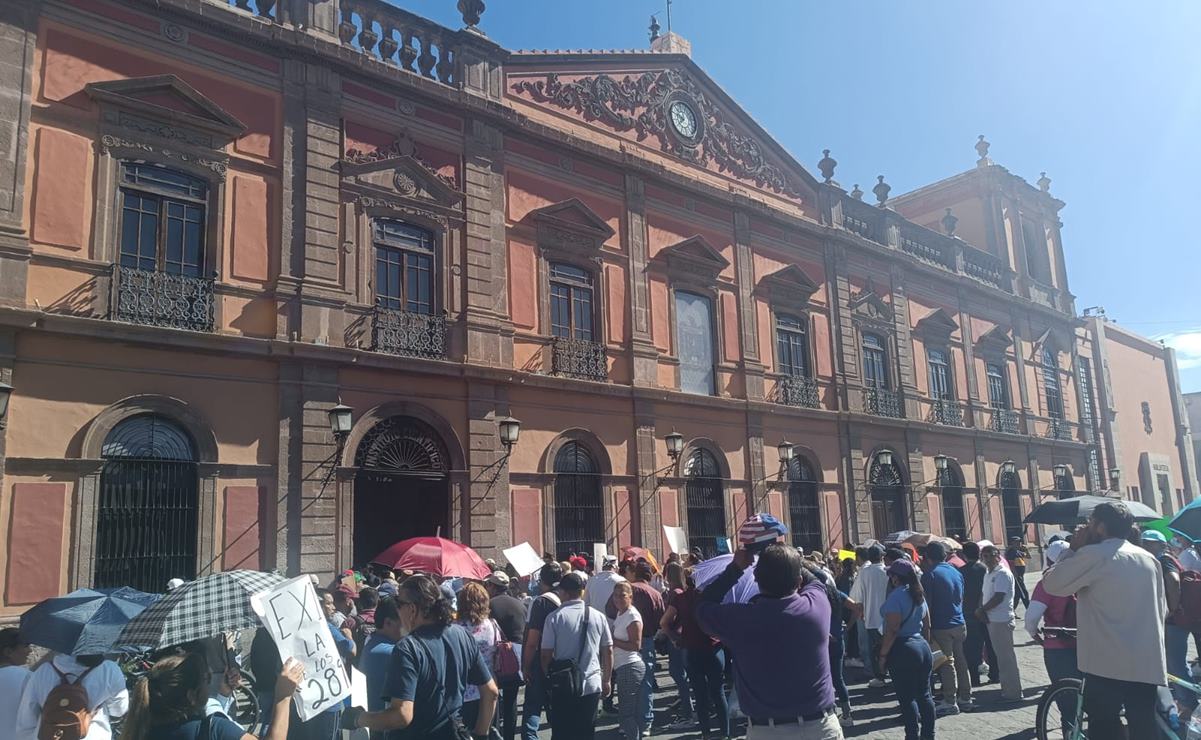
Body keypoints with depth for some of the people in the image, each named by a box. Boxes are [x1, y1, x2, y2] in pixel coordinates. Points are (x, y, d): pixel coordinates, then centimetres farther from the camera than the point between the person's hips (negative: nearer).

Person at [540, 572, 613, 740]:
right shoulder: (598, 616, 1)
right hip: (592, 684, 2)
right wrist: (607, 680, 18)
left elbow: (546, 654, -7)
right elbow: (608, 651, 6)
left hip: (563, 686, -2)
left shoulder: (554, 618, -8)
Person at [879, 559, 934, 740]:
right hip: (923, 647, 8)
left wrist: (883, 654, -14)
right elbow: (927, 626, 16)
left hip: (903, 650, -8)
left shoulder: (896, 595, -16)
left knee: (907, 697, -1)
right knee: (924, 694, 14)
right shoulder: (919, 595, 9)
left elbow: (892, 630, -20)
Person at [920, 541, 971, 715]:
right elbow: (961, 598, 18)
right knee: (960, 661, 14)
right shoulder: (956, 572, 9)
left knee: (947, 663, -1)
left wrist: (927, 627, -7)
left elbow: (926, 603, -13)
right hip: (959, 624, 7)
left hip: (941, 626, -6)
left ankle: (950, 702, 3)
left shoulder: (930, 574, -12)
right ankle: (965, 698, 22)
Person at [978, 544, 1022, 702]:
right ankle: (1006, 688, 24)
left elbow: (998, 598, -19)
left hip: (1002, 620, -9)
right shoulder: (988, 574, 14)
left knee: (1006, 656, -3)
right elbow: (984, 595, 15)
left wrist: (981, 610, -11)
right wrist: (982, 611, -3)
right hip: (991, 619, 9)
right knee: (1000, 655, 15)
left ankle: (1013, 692, 5)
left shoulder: (1003, 573, -14)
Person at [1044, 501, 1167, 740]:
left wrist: (1073, 550, 3)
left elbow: (1051, 584, -5)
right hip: (1148, 665, 6)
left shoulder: (1093, 555, -11)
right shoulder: (1149, 558, 10)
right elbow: (1162, 609, 18)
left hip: (1108, 665, -6)